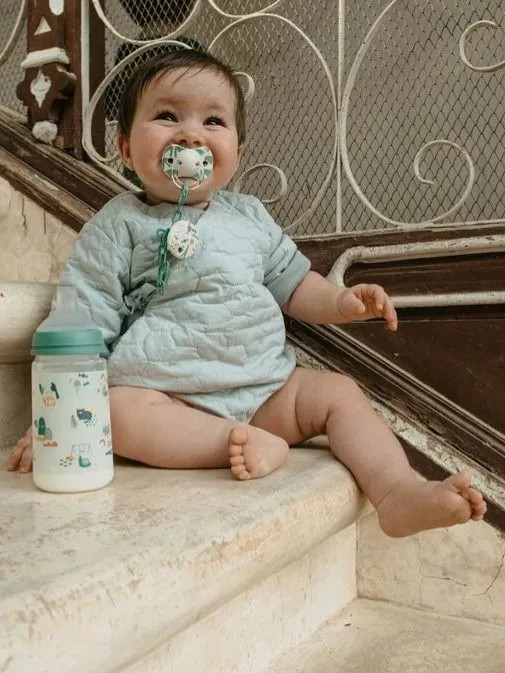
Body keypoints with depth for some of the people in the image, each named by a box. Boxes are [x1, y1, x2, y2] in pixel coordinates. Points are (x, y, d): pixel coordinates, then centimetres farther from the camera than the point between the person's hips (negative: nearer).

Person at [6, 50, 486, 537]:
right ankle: (255, 447, -31)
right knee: (118, 410, -32)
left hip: (266, 386, 5)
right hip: (169, 396, -4)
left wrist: (340, 302, 0)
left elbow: (291, 282, 21)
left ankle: (400, 493, -18)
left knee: (339, 392, -8)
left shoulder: (248, 216, 13)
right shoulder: (120, 225, -1)